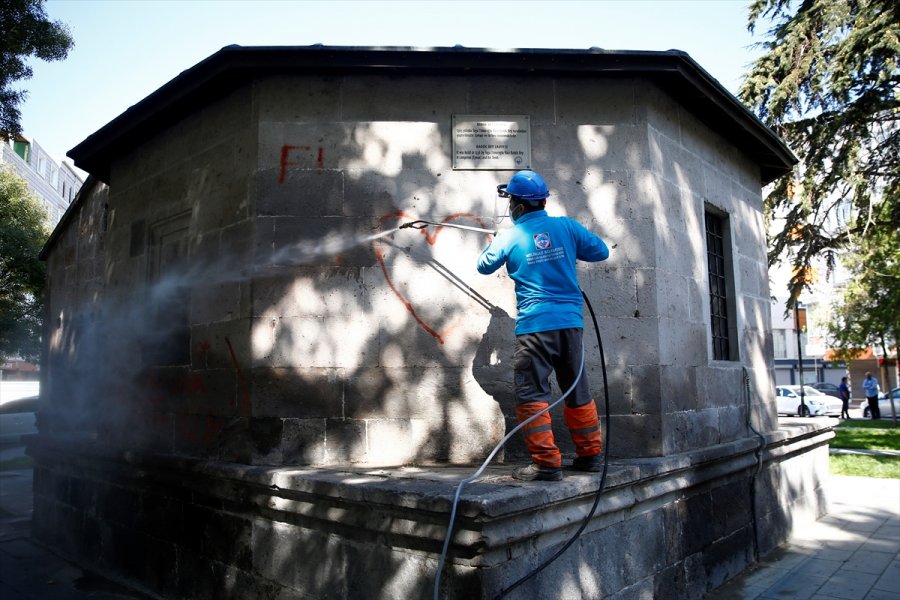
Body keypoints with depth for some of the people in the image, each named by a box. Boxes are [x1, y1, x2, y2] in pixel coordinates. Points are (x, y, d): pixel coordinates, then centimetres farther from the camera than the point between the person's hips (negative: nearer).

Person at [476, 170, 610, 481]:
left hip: (534, 326, -4)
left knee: (531, 394, 1)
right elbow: (601, 251, 11)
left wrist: (493, 242, 32)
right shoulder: (567, 226, 2)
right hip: (571, 323, 4)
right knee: (577, 391, 16)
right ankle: (590, 454, 25)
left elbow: (484, 266, 13)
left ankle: (546, 462, -2)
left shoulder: (509, 237, -2)